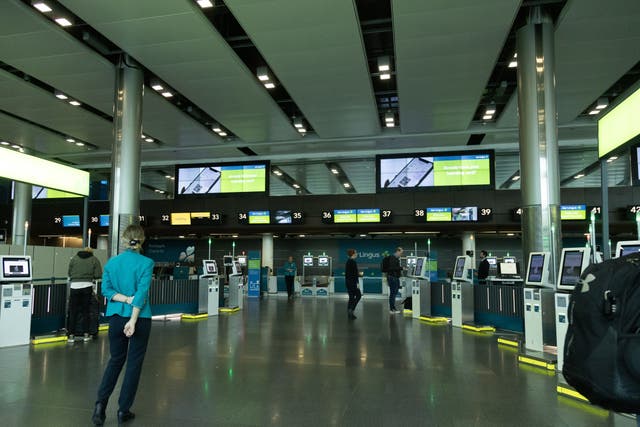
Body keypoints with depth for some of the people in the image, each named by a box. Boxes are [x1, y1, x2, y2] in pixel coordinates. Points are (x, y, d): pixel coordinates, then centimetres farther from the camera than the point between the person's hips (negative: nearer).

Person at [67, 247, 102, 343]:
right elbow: (98, 275, -1)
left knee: (73, 312, 6)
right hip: (87, 286, 0)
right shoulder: (94, 260, 5)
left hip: (74, 286, 0)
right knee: (86, 311, 8)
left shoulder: (74, 258, 9)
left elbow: (69, 273, 10)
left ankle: (71, 336, 7)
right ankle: (86, 335, 13)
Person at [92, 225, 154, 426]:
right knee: (134, 363, 8)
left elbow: (106, 289, -3)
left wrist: (126, 299, -8)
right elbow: (142, 292, -17)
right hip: (139, 317, -4)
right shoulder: (146, 263, -11)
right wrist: (133, 321, -18)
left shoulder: (112, 262, 2)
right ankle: (123, 411, 14)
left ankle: (101, 402, 8)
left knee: (115, 359, 19)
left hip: (116, 317, 4)